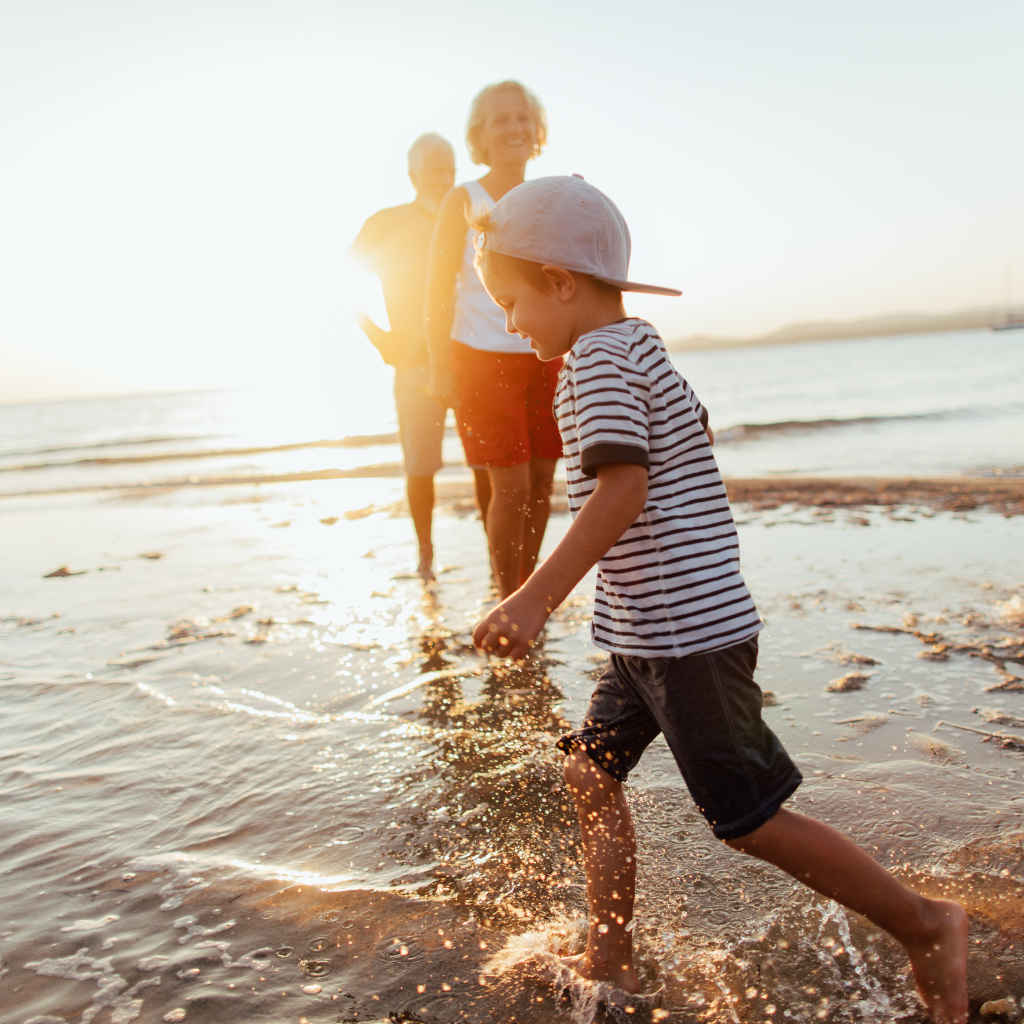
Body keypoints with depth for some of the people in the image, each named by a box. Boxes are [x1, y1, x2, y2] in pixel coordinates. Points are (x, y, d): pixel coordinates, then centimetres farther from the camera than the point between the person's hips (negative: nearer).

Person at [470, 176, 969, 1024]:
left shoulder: (598, 358, -15)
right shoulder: (643, 348, 14)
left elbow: (623, 488, -27)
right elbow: (691, 438, 23)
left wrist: (535, 599, -30)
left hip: (685, 630, -10)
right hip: (658, 631, 10)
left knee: (749, 820, 1)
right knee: (592, 770, 15)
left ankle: (924, 925, 18)